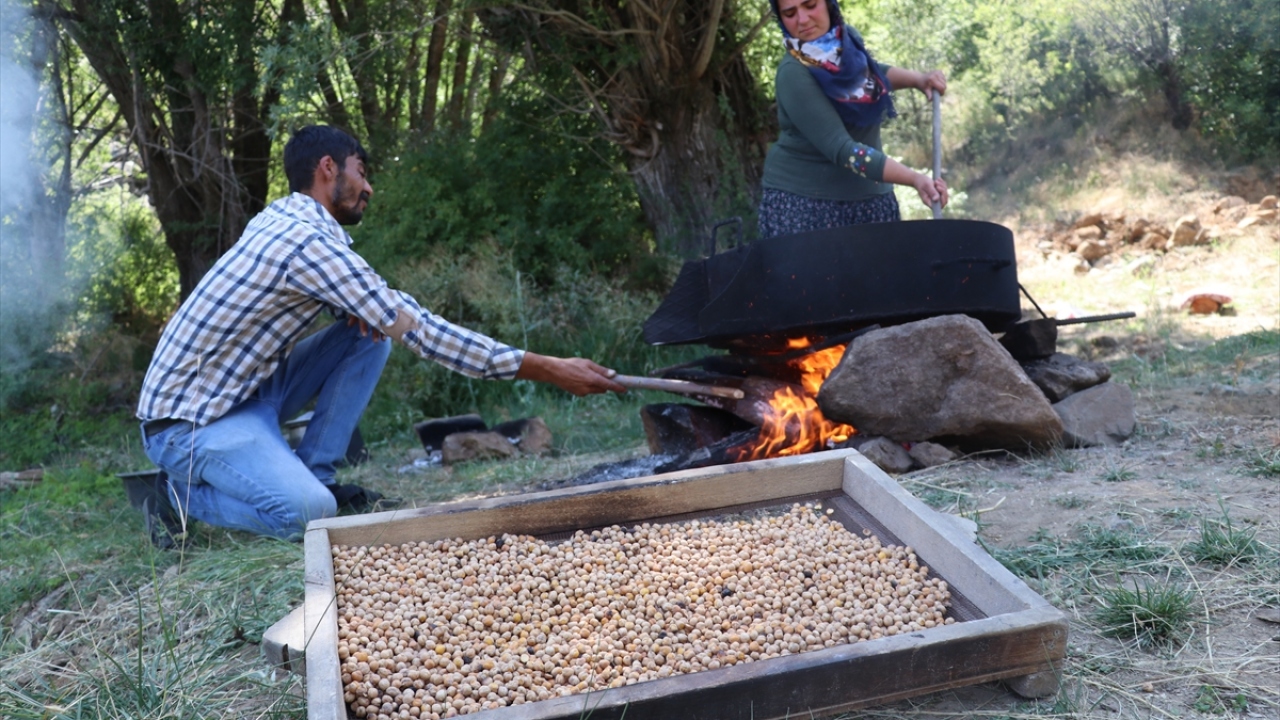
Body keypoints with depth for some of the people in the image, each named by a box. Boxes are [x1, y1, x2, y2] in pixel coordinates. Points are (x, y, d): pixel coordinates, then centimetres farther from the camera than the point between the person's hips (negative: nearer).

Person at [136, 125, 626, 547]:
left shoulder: (285, 218, 5)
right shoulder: (307, 239, -24)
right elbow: (417, 330, -25)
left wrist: (362, 301, -7)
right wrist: (543, 369, -22)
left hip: (249, 392, 9)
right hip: (189, 420, -9)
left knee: (371, 333, -1)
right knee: (308, 513, -30)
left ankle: (312, 475, 2)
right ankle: (185, 495, -1)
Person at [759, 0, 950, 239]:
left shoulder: (848, 37, -1)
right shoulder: (794, 74, -21)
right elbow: (841, 149, -29)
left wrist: (918, 79, 5)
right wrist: (915, 179, -35)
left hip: (869, 195, 6)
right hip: (803, 200, -6)